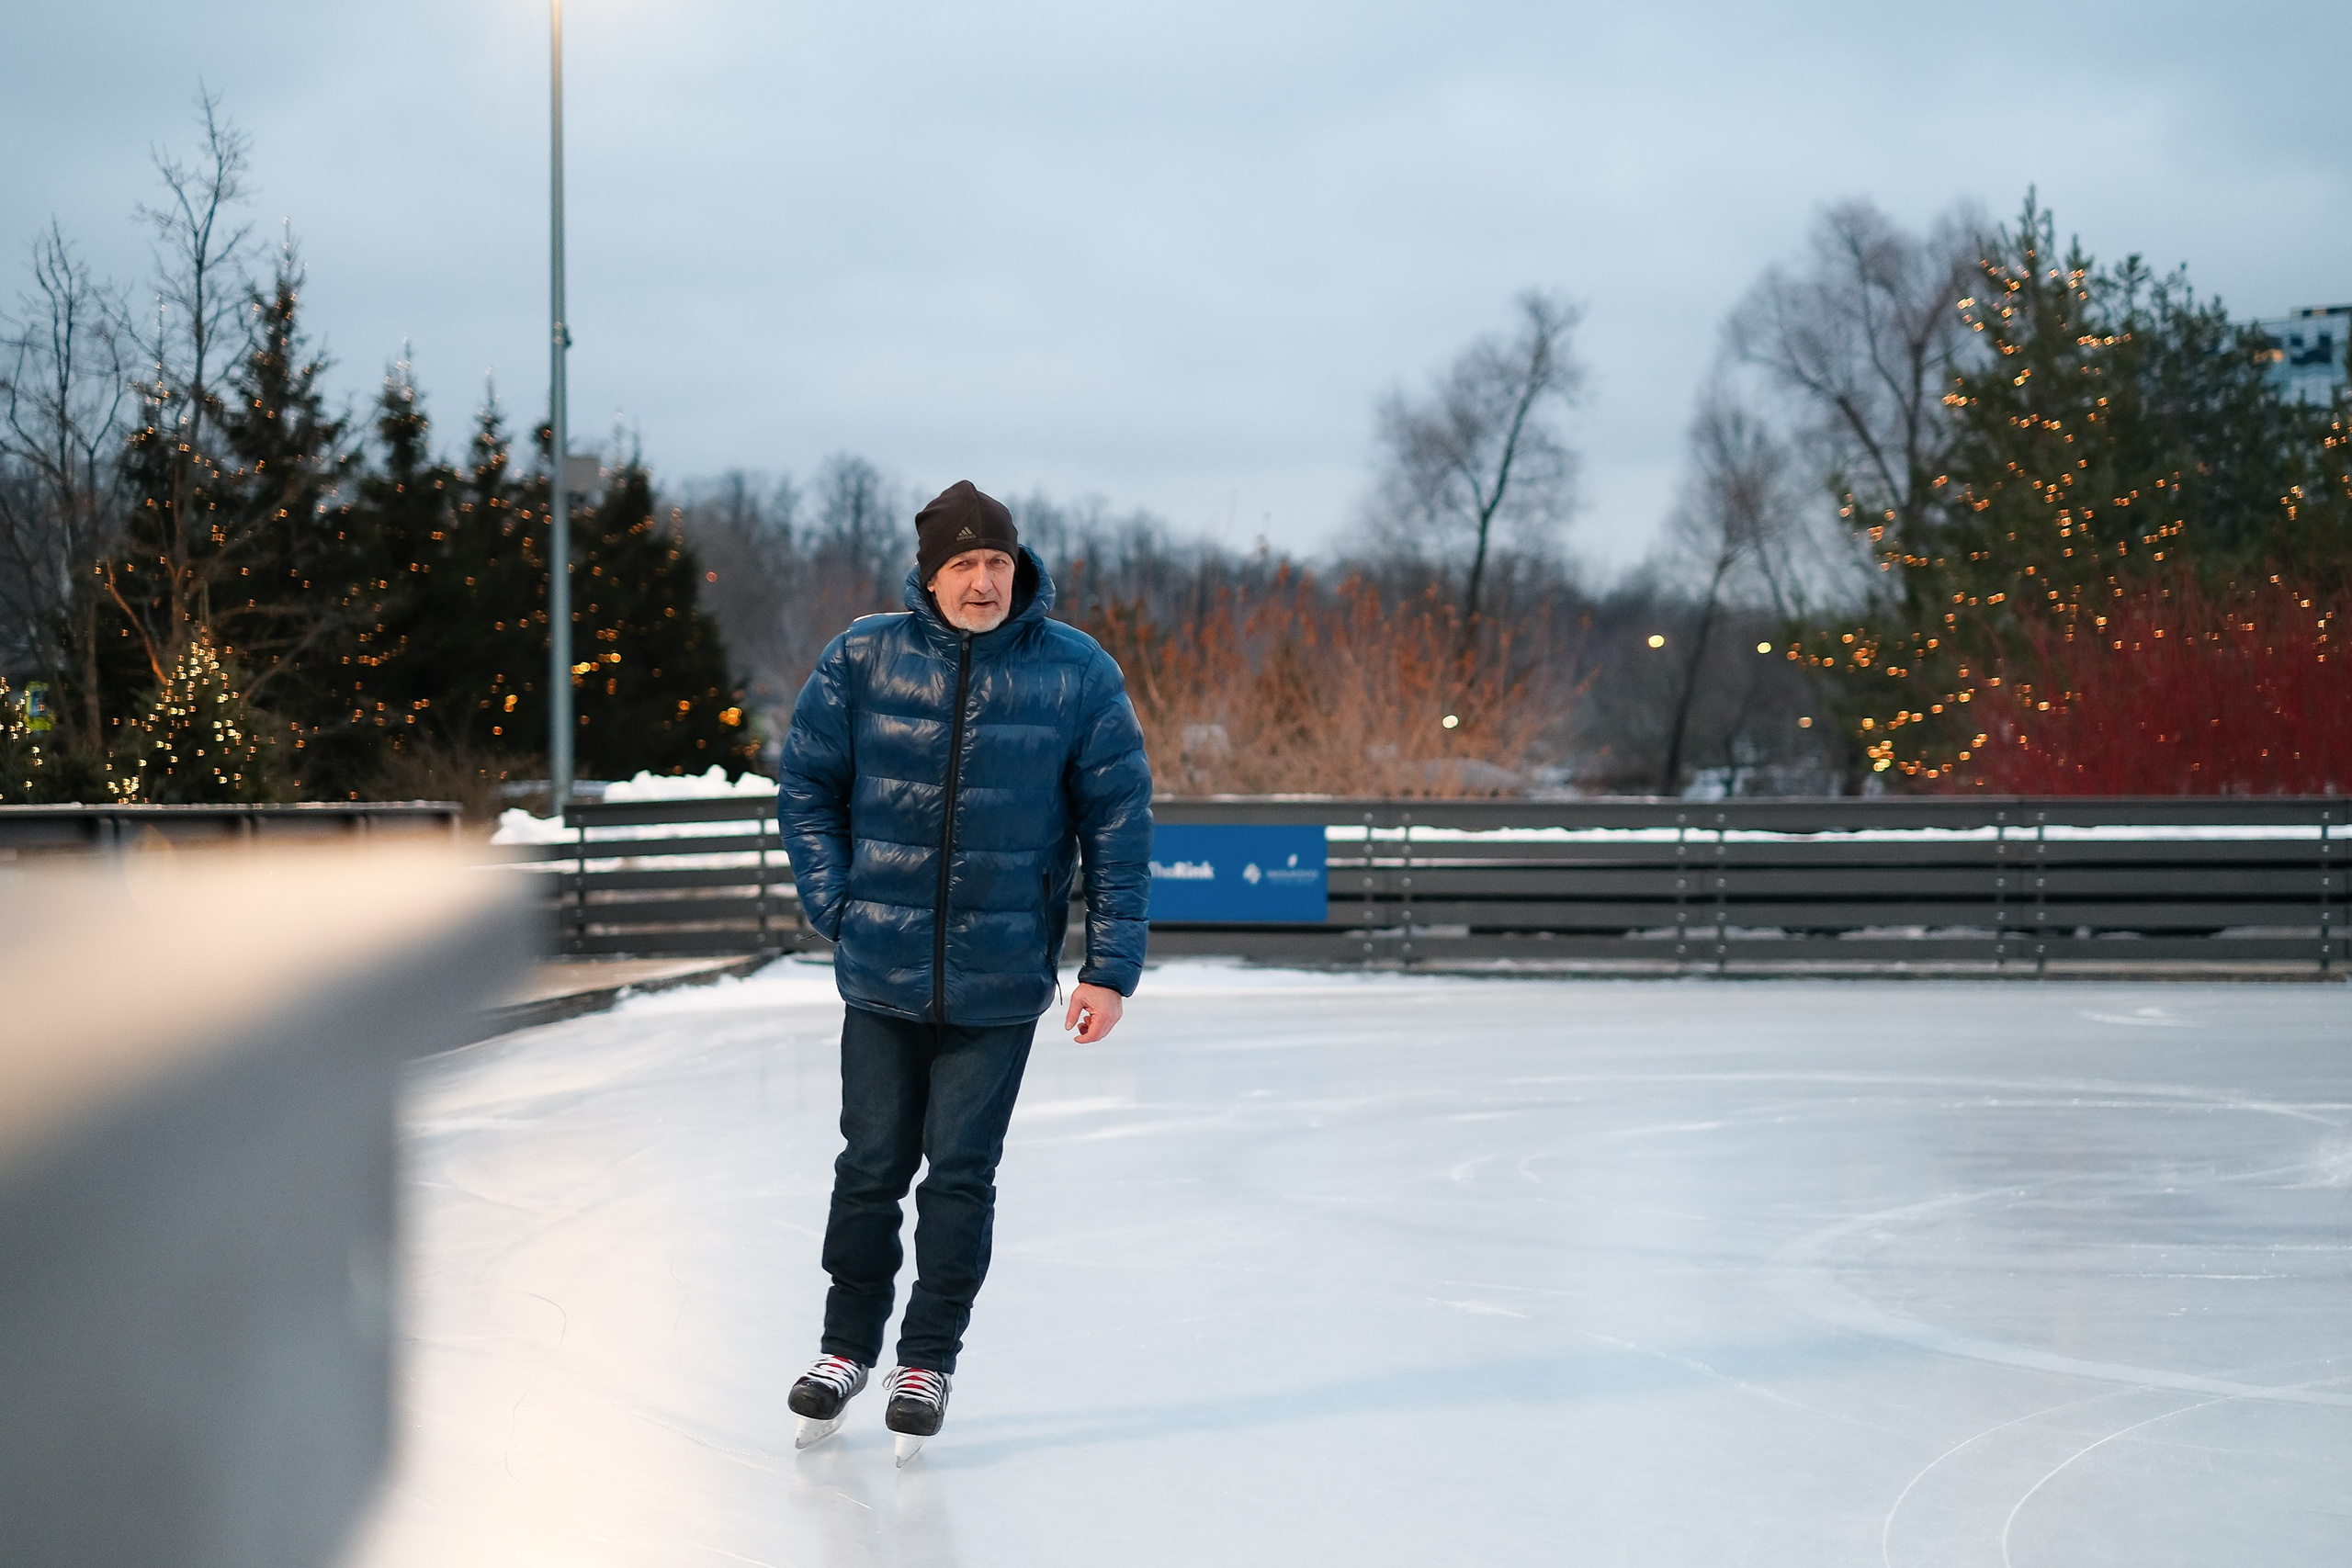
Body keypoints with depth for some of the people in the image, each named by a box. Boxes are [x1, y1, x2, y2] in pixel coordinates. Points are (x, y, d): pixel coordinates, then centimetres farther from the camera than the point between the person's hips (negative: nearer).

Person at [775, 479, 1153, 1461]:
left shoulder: (1078, 674, -7)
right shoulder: (864, 661, -5)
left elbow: (1119, 822, -2)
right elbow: (806, 787, 7)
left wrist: (1110, 966, -4)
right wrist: (837, 909, -1)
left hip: (1001, 984, -1)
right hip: (882, 975, 1)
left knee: (961, 1172, 5)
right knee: (872, 1164, 10)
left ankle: (928, 1361, 20)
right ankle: (848, 1345, 28)